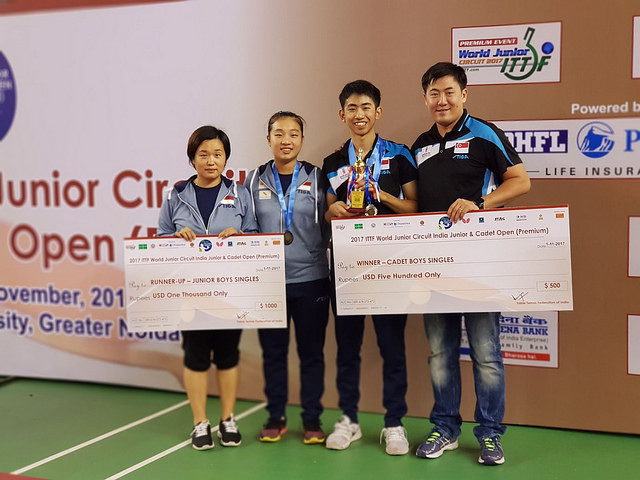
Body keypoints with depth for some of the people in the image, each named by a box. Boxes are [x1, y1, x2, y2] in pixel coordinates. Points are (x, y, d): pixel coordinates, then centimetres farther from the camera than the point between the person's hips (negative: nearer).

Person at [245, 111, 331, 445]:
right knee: (273, 351, 8)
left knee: (311, 351, 5)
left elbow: (328, 227, 6)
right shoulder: (255, 180, 6)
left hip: (310, 279, -1)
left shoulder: (317, 179, 4)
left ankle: (312, 419, 17)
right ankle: (276, 417, 21)